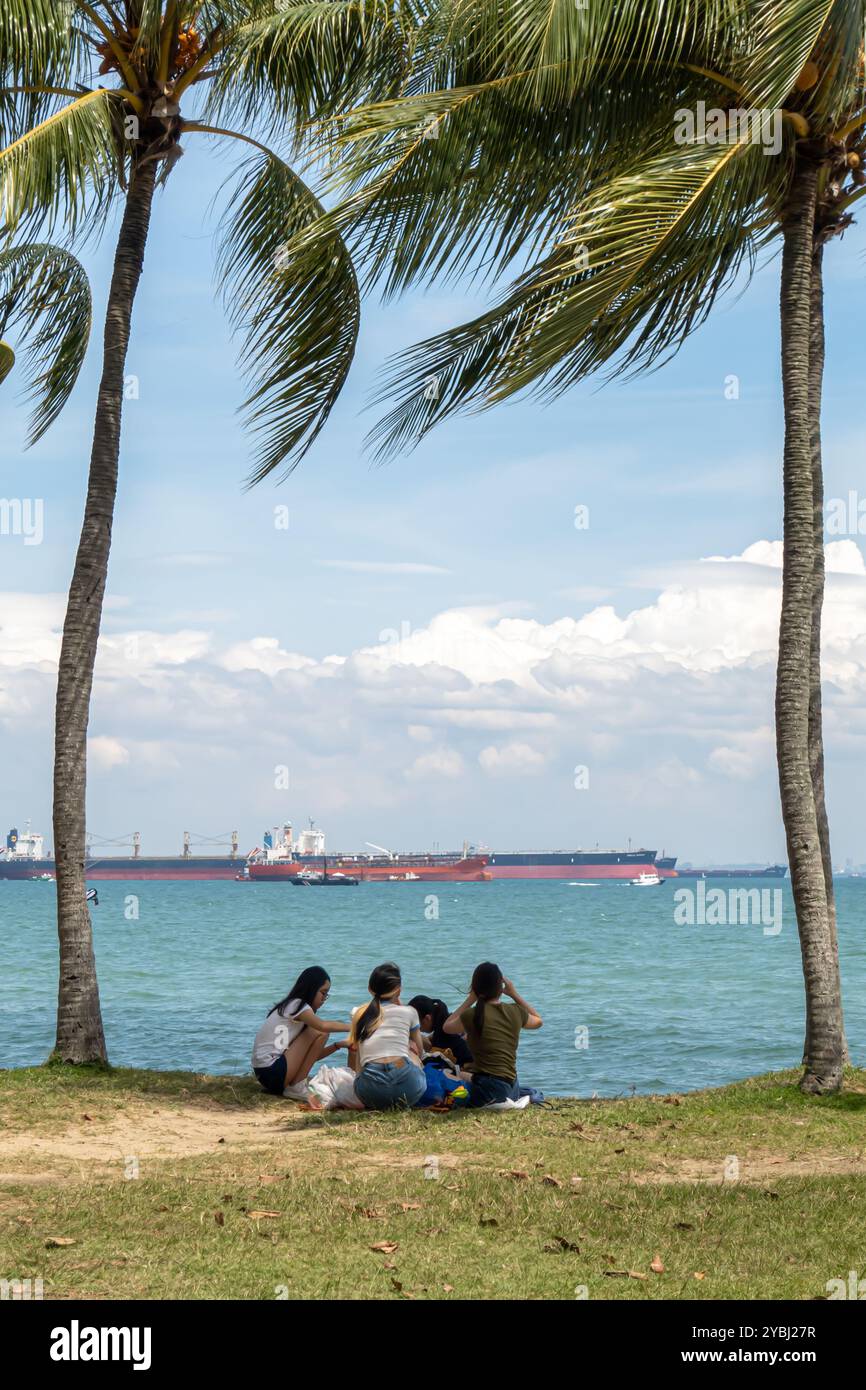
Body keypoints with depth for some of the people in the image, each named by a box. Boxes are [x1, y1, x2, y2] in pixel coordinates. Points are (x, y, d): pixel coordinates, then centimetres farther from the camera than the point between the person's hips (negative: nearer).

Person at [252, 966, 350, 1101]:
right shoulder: (296, 1005, -7)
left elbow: (312, 1056, 14)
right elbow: (324, 1026, -26)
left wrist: (337, 1045, 2)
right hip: (270, 1071, -10)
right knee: (320, 1032, -12)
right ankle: (297, 1088, -11)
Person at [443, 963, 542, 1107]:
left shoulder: (473, 1015, -8)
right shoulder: (515, 1012, 4)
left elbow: (447, 1027, 14)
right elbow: (538, 1021, 28)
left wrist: (470, 1000, 17)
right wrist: (514, 995, 27)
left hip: (487, 1089, -7)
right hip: (512, 1087, 7)